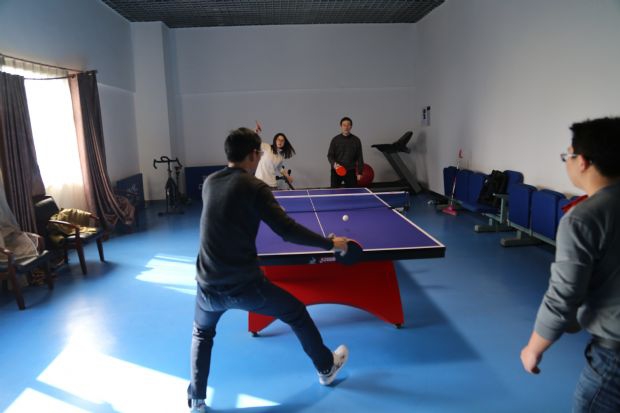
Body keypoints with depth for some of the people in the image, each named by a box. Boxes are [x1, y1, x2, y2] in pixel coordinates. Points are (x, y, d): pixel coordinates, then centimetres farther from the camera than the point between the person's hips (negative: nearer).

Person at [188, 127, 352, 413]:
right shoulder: (254, 187, -12)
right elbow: (287, 230, -18)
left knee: (202, 334, 35)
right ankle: (326, 368, 40)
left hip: (208, 285, 5)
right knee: (296, 313, 20)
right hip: (245, 285, -4)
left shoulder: (209, 182, 6)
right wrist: (331, 243, -8)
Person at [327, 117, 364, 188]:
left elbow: (359, 157, 6)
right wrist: (334, 164, -20)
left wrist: (359, 172, 2)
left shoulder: (356, 140, 4)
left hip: (351, 171, 1)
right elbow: (330, 155, 1)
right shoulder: (335, 140, 1)